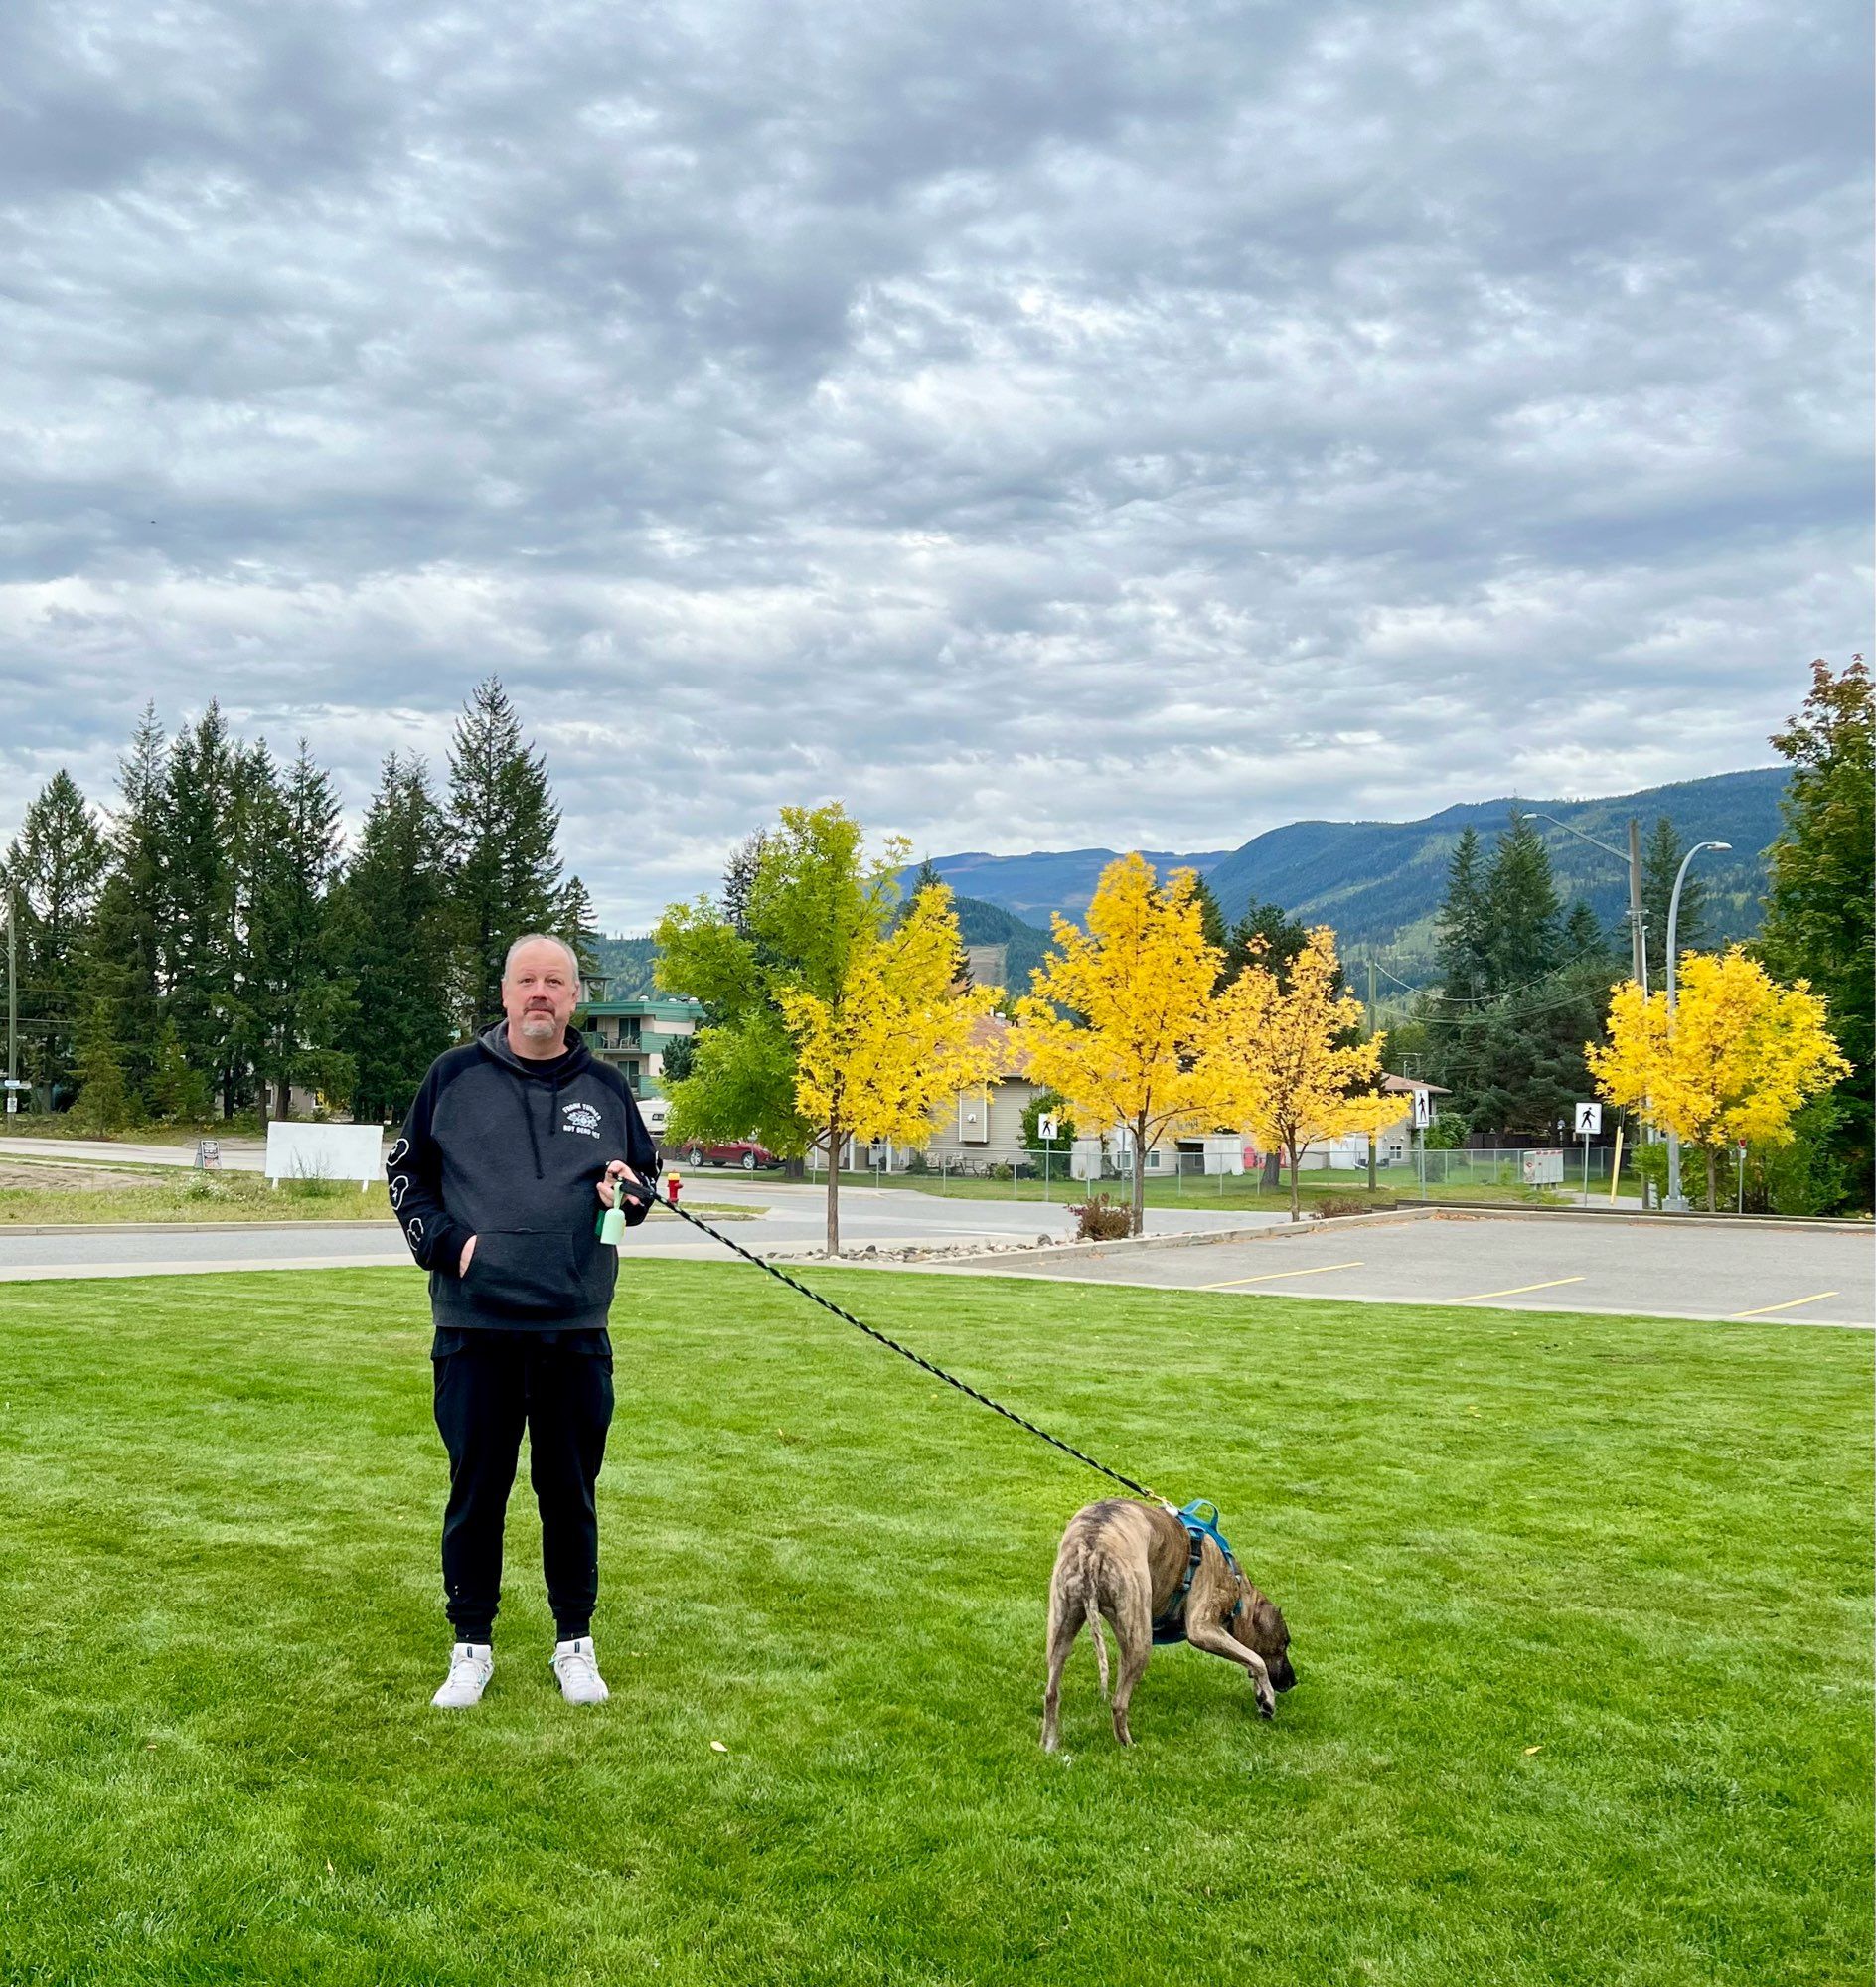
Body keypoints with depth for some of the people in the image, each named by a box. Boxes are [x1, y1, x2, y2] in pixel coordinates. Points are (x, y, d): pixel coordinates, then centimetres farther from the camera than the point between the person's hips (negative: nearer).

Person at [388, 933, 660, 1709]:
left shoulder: (605, 1086, 8)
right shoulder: (455, 1076, 2)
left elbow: (647, 1175, 18)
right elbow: (406, 1173, 9)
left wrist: (629, 1191, -5)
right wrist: (443, 1241, -6)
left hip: (576, 1332, 1)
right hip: (475, 1329, -1)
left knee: (571, 1492, 10)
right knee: (476, 1491, 7)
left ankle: (575, 1643, 24)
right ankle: (472, 1645, 22)